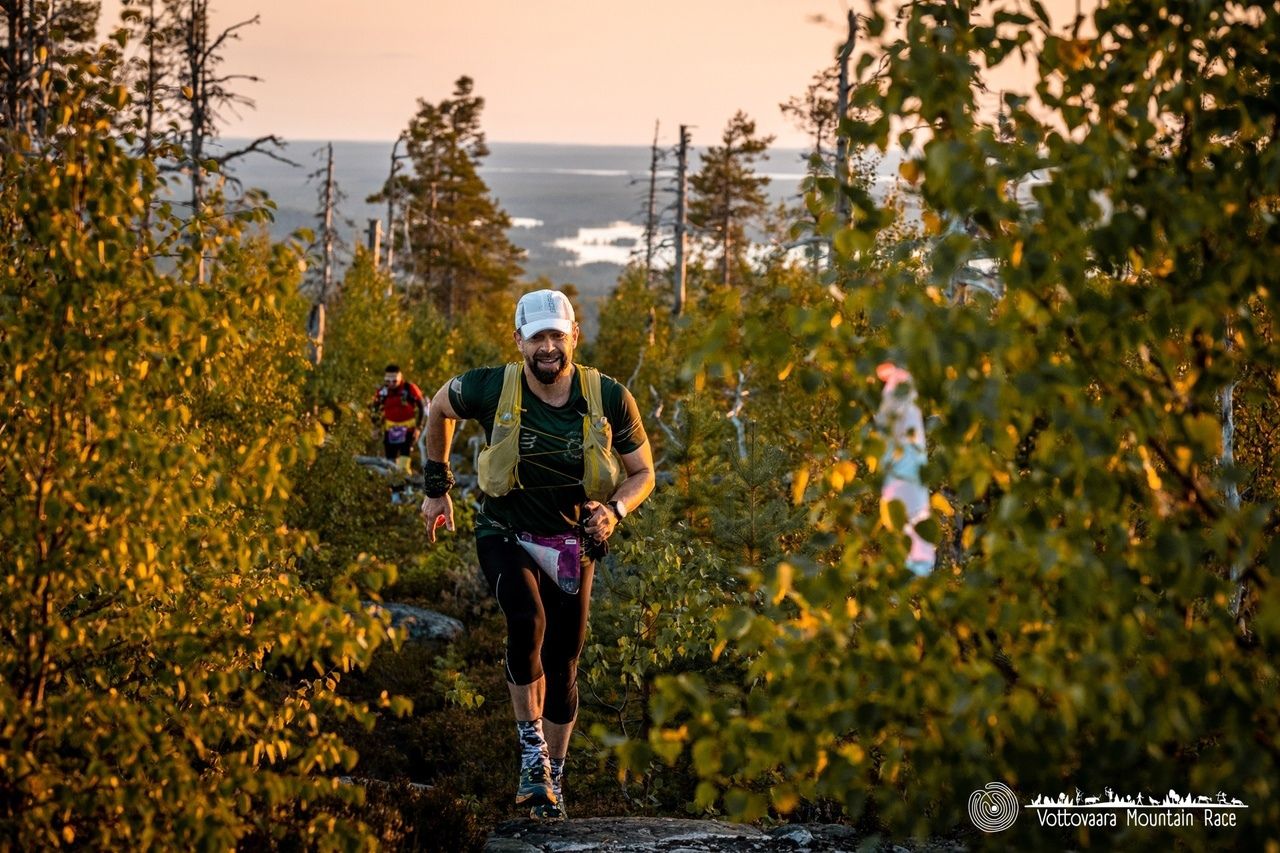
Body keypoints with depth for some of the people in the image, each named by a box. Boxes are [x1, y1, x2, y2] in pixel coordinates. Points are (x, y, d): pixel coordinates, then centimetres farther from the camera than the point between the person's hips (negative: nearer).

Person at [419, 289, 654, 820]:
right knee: (528, 621, -30)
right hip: (507, 535, -2)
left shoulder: (610, 399, -13)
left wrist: (615, 510, -21)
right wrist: (437, 486, 11)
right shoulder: (491, 390, -16)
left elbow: (642, 472, 0)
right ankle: (532, 751, -16)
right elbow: (440, 407, 7)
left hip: (573, 544, 2)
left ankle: (552, 776, 27)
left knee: (562, 666, 9)